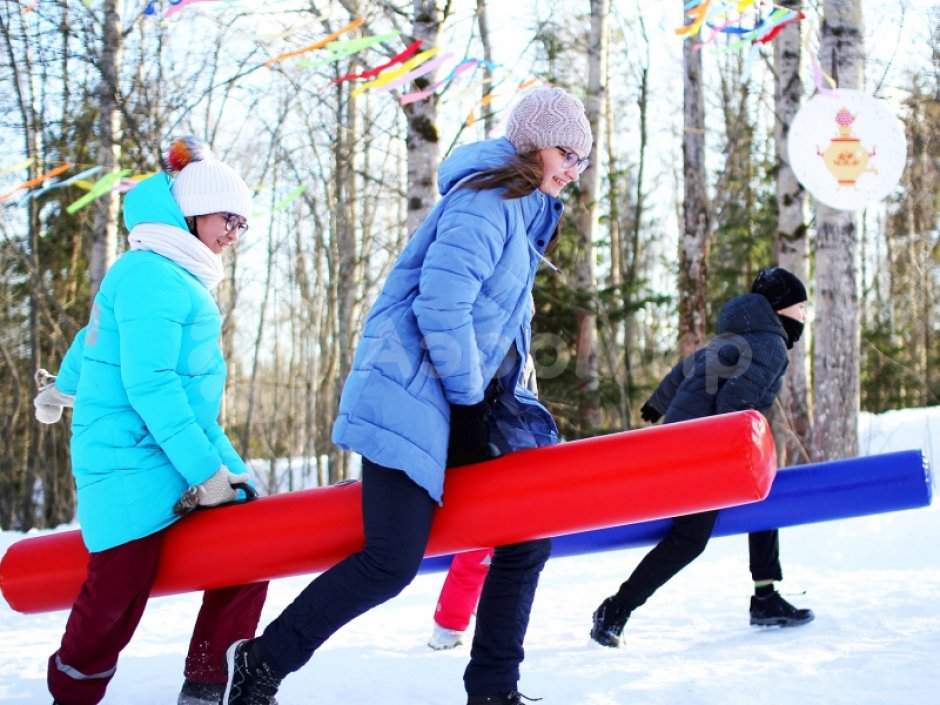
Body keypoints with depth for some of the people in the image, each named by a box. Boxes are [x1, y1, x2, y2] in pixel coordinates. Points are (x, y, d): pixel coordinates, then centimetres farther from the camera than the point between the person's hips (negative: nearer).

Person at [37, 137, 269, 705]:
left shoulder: (180, 276, 15)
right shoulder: (152, 276, -15)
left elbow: (99, 333, 30)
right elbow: (148, 383, -24)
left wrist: (66, 386, 46)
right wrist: (202, 469, -24)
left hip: (187, 442, 10)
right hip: (134, 464, -10)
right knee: (116, 595, -7)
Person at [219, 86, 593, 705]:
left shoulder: (525, 212, 18)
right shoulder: (485, 202, -14)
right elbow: (440, 307, -22)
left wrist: (506, 402, 15)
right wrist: (469, 401, -12)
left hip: (467, 401, 10)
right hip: (411, 396, -10)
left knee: (528, 537, 6)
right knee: (392, 563, -14)